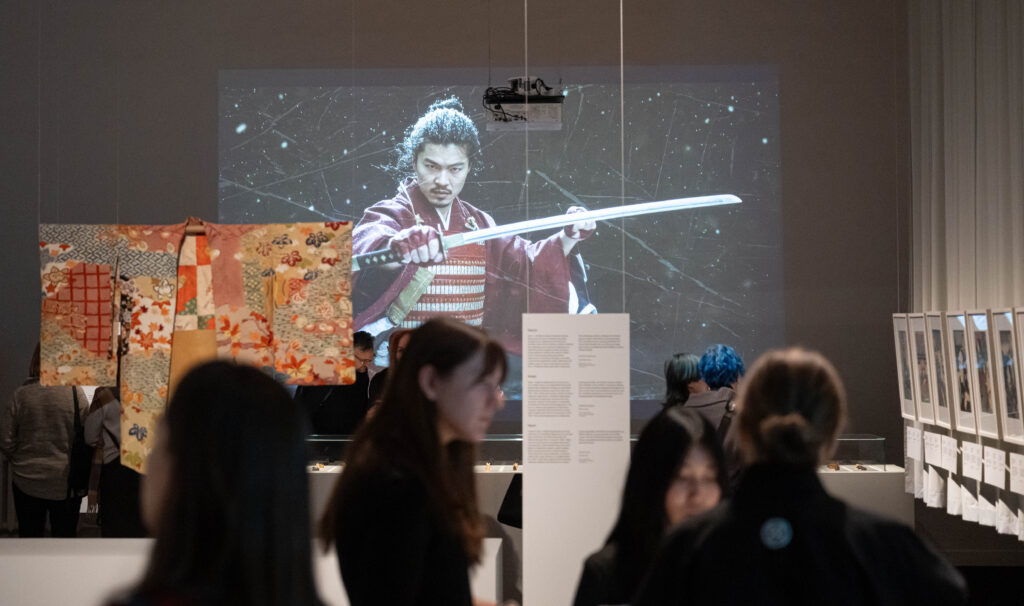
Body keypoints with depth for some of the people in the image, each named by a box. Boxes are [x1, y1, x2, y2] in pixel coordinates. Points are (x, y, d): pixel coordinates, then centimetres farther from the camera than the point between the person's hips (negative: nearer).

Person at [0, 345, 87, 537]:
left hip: (26, 481, 1)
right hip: (66, 482, -1)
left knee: (29, 536, 10)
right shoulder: (75, 393, -11)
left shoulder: (21, 395, -7)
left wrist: (20, 460, 13)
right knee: (64, 536, 9)